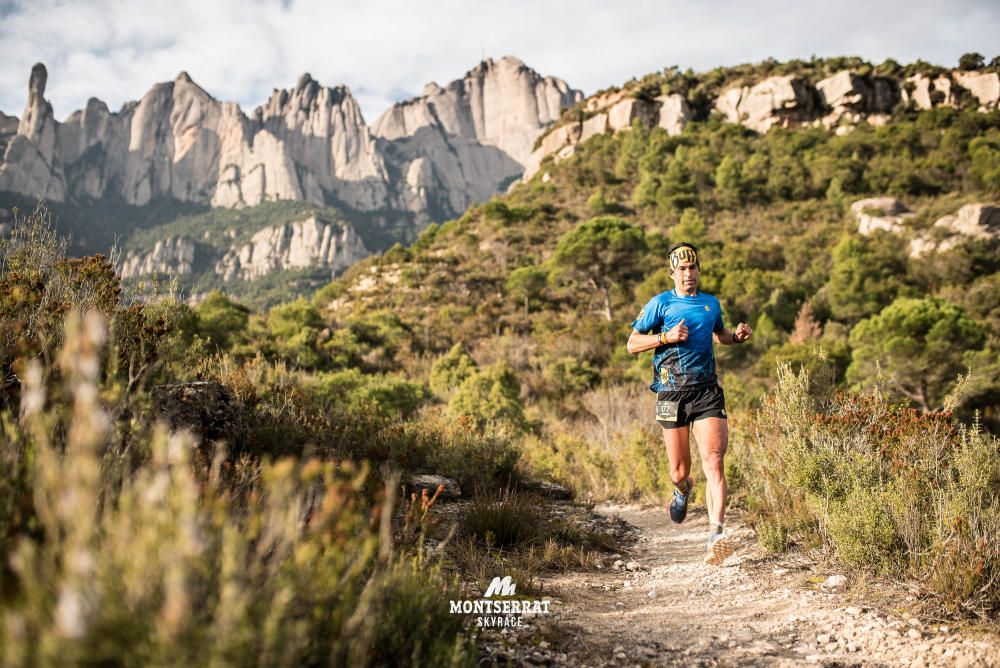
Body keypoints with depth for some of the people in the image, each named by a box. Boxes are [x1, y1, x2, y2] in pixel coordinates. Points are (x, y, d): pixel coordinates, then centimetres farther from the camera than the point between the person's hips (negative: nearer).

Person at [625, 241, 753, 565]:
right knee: (680, 471, 6)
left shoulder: (712, 303, 14)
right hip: (672, 393, -1)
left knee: (713, 461, -16)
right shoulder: (660, 303, 2)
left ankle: (716, 536, -21)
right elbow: (632, 344, 2)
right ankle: (683, 490, 44)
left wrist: (737, 336, 11)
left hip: (707, 391, 2)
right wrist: (666, 337, -13)